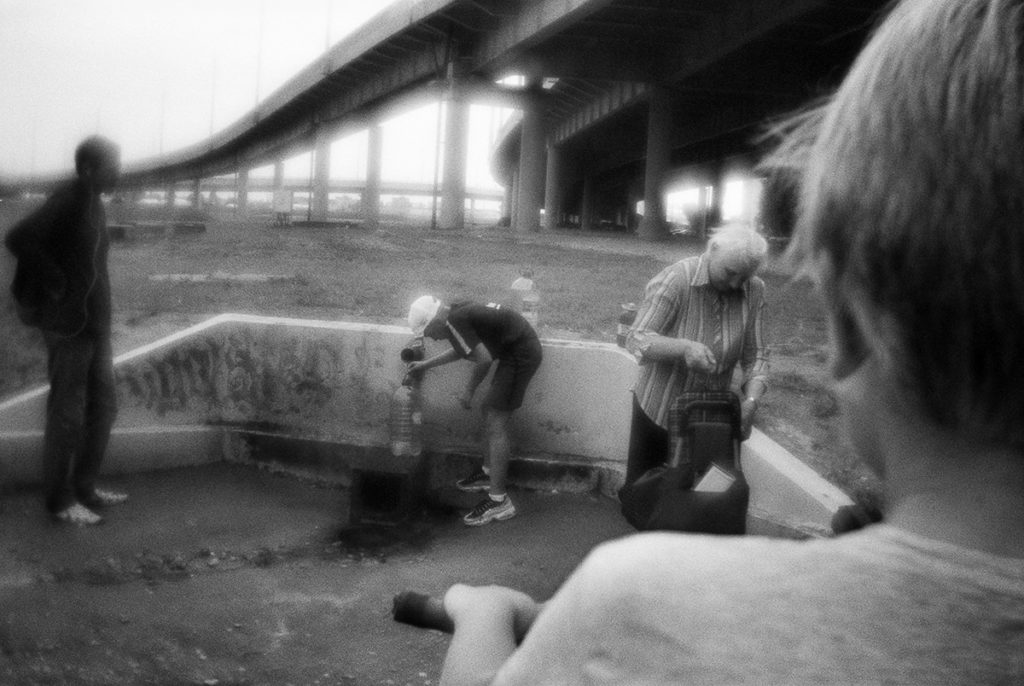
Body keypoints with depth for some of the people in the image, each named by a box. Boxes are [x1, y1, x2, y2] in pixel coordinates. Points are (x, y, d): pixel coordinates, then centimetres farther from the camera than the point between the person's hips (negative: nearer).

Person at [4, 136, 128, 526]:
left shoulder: (93, 204, 14)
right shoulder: (67, 199, -13)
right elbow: (17, 239, -22)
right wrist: (55, 285, -17)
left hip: (95, 322, 9)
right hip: (67, 323, -9)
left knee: (102, 406, 13)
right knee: (67, 413, 0)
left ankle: (84, 487, 24)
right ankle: (59, 500, 11)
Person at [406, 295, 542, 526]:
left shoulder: (455, 322, -18)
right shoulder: (458, 311, 12)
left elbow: (484, 359, -21)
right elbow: (460, 350, 30)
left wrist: (469, 392, -6)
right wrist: (426, 364, 37)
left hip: (520, 355, -10)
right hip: (525, 348, 10)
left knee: (496, 423, -9)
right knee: (492, 410, 22)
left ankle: (499, 501, -7)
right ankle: (489, 473, 37)